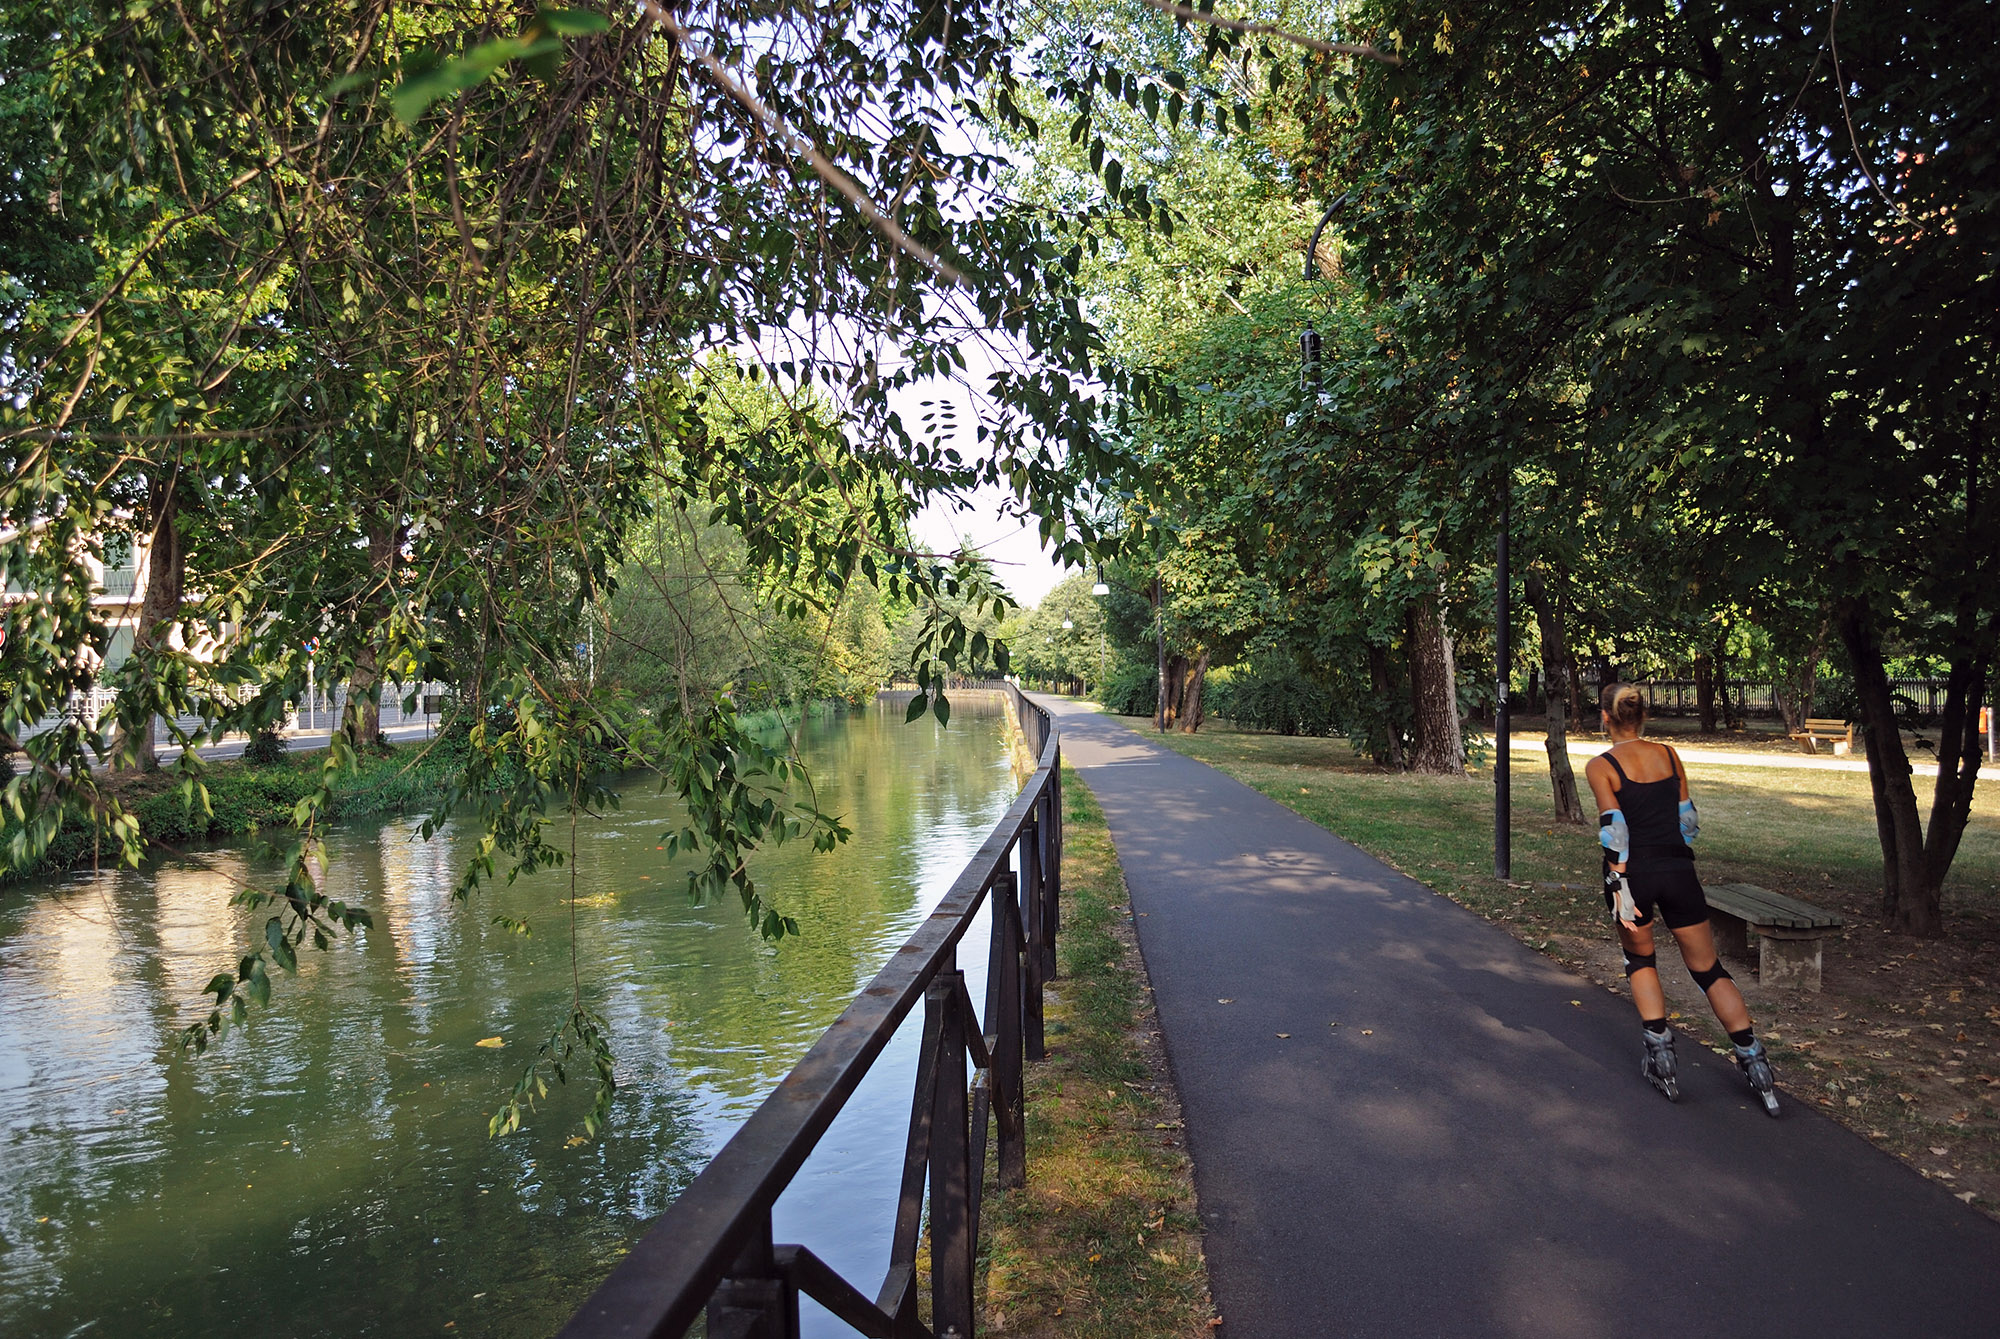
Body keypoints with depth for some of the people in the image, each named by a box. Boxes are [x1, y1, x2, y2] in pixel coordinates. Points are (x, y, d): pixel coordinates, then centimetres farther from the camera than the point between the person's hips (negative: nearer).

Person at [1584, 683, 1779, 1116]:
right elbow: (1687, 820, 8)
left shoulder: (1600, 766, -7)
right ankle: (1755, 1063, 6)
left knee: (1640, 961, 20)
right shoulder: (1669, 755, 6)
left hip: (1633, 872, -3)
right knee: (1709, 969, 12)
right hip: (1677, 870, 3)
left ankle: (1661, 1060, 16)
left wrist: (1620, 888, -15)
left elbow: (1615, 829, -15)